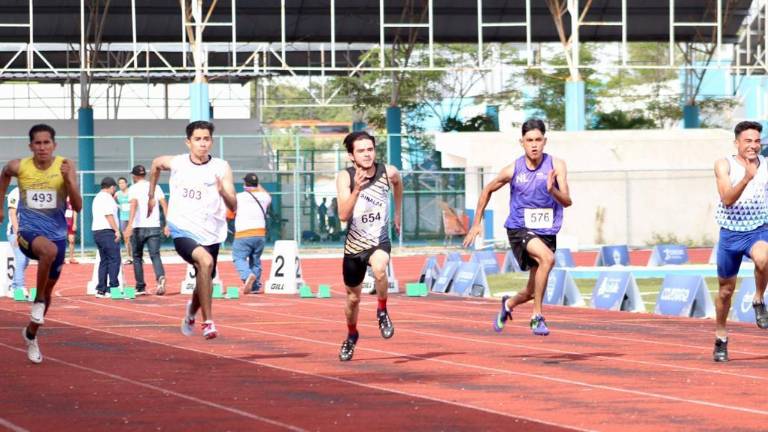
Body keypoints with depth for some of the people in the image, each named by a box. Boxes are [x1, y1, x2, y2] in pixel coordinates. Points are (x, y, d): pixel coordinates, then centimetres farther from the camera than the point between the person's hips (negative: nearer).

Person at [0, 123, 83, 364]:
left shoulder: (65, 166, -8)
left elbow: (77, 207, -10)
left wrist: (68, 179, -24)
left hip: (57, 233, 2)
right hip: (29, 232, -2)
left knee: (48, 290, 15)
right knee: (49, 249, -38)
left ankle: (31, 334, 40)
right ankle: (38, 301, -19)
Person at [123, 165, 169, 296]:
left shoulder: (133, 188, -1)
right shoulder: (155, 187, 10)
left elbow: (134, 205, -17)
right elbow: (164, 205, 3)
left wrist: (130, 225, -26)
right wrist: (167, 224, 5)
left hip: (138, 227, -2)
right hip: (154, 226, 2)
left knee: (137, 257, 12)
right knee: (155, 255, -1)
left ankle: (140, 287, 13)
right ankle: (160, 277, -30)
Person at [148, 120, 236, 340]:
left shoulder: (222, 168, -7)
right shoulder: (175, 163, -3)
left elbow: (233, 207, -13)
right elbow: (156, 164, 21)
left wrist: (223, 192, -33)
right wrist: (151, 195, 27)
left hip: (210, 235, 2)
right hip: (183, 231, -2)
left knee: (203, 282, 16)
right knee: (205, 261, -32)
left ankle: (191, 312, 53)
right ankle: (208, 321, -28)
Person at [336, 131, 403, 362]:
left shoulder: (388, 172, -11)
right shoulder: (345, 178, -16)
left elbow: (398, 184, 16)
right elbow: (343, 215, -27)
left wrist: (398, 212, 22)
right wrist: (356, 189, -40)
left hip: (379, 241, -1)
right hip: (354, 245, 1)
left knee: (379, 267, -36)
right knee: (353, 297, 15)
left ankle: (382, 311, -11)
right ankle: (351, 335, 44)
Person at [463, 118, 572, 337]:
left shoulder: (556, 165, -8)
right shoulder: (513, 170, -7)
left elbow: (567, 202, -16)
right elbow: (488, 190, 10)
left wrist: (552, 190, -36)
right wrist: (477, 223, 10)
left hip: (547, 232, 3)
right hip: (519, 229, -3)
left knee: (532, 292, 11)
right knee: (547, 258, -33)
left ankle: (508, 304, 48)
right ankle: (537, 317, -24)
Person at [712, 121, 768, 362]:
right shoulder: (724, 165, -8)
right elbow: (727, 199, -22)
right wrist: (746, 179, -35)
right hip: (730, 233, 0)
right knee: (726, 290, 10)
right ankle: (721, 338, 30)